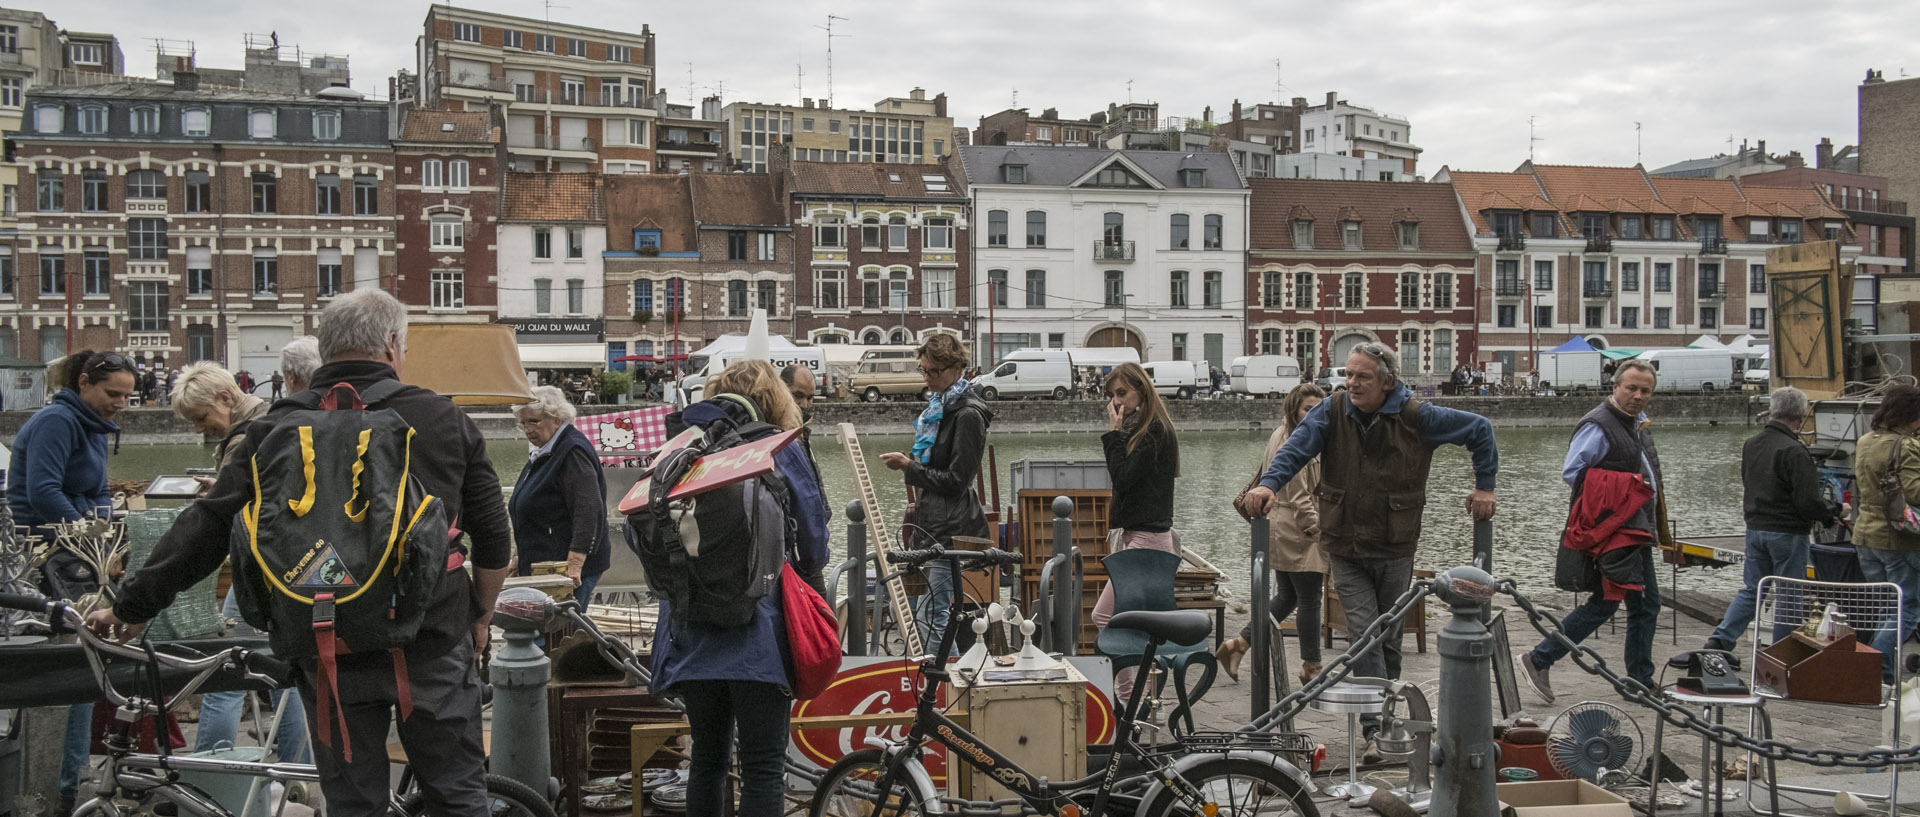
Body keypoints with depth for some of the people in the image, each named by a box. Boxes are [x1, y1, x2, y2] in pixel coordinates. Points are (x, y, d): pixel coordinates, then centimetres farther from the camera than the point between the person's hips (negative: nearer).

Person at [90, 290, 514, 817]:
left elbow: (207, 530, -4)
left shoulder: (279, 431, -1)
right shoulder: (445, 420, 0)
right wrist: (480, 616, 18)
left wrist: (132, 606, 6)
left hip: (332, 658, 1)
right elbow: (494, 540, 3)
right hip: (433, 648, 0)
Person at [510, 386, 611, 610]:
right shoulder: (542, 454, 19)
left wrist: (574, 566, -29)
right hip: (539, 566, 10)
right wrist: (521, 558, 28)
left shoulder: (573, 453, -14)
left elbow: (588, 513, -23)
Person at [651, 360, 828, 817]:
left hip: (691, 636, 4)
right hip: (759, 632, -4)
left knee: (707, 759, 16)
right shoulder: (779, 452, -1)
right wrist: (803, 569, 21)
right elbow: (814, 541, 1)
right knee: (762, 768, -1)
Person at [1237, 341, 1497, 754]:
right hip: (1345, 548, 0)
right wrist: (1269, 483, -39)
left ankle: (1385, 717, 30)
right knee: (1363, 635, -9)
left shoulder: (1416, 417, -8)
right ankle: (1376, 731, -10)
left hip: (1395, 549, 0)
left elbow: (1480, 429, 3)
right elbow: (1297, 447, -20)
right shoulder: (1333, 411, -6)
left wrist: (1484, 485, 3)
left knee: (1389, 637, 13)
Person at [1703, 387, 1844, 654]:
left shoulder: (1750, 445, 7)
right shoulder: (1794, 451, -19)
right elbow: (1808, 501, -20)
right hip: (1788, 532, -7)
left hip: (1755, 528, 7)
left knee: (1752, 589, 14)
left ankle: (1721, 639, 3)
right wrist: (1836, 511, 1)